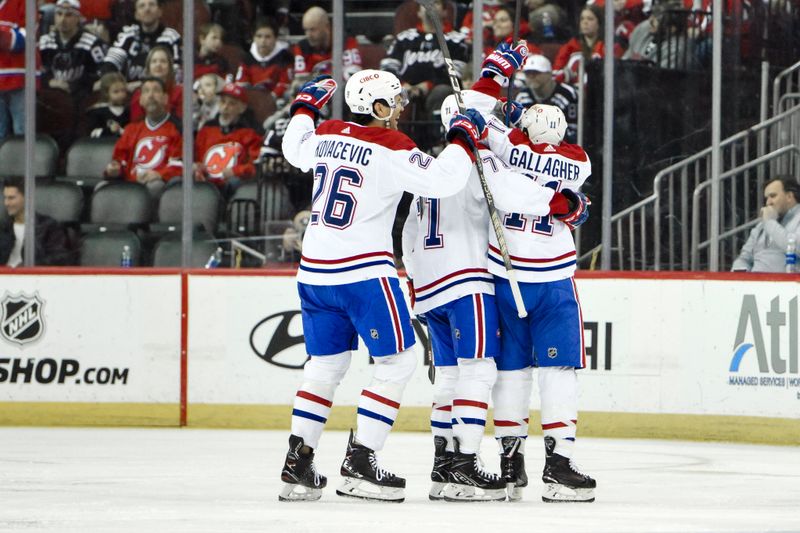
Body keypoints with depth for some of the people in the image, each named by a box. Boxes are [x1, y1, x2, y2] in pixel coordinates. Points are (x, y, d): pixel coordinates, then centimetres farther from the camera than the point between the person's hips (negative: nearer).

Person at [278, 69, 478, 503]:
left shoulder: (326, 135, 8)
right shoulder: (391, 147, -12)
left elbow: (294, 149, 29)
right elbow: (442, 180, -19)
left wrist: (305, 105, 43)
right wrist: (462, 140, -4)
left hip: (314, 270, 7)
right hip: (363, 270, -7)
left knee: (325, 364, 16)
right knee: (396, 362, 2)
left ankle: (297, 464, 12)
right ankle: (359, 463, -4)